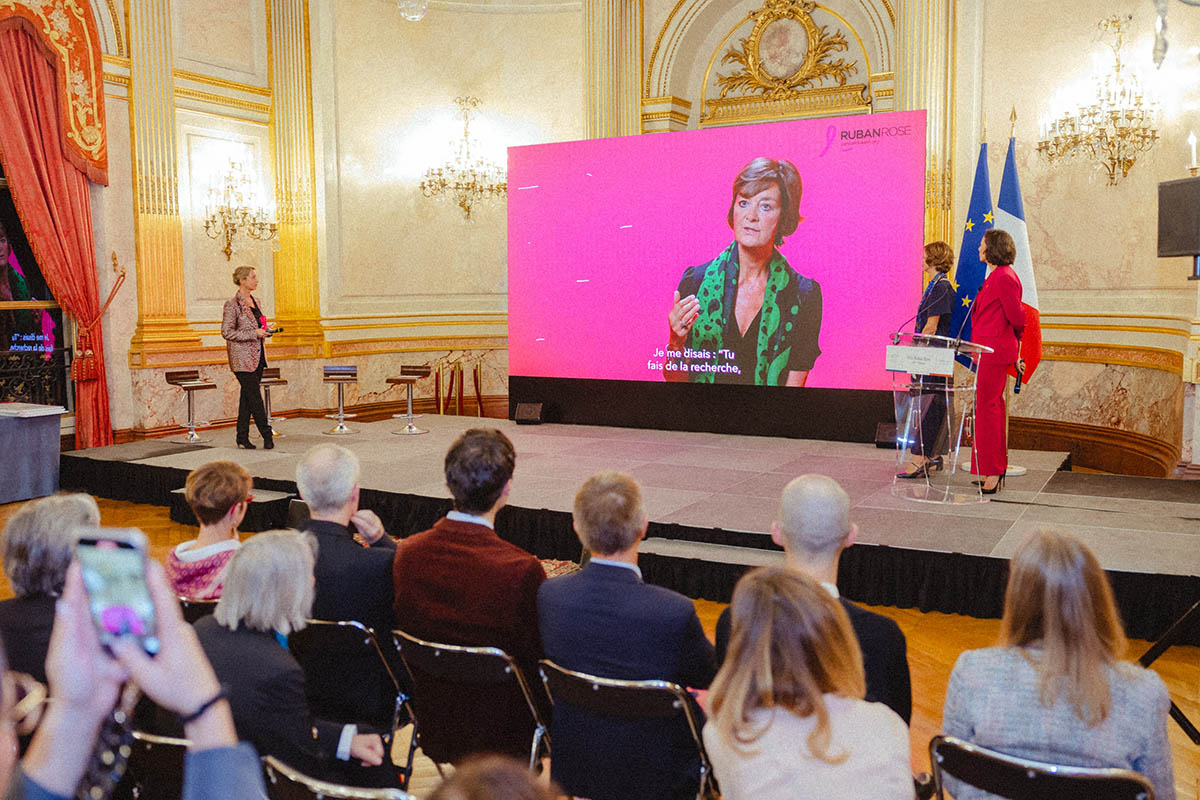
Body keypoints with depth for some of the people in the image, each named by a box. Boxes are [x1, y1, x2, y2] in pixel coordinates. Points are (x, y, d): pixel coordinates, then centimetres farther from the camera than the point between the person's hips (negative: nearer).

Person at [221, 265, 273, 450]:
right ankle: (267, 435, -2)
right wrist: (254, 334, -18)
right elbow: (227, 332, -14)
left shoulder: (255, 302, 15)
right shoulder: (232, 304, -9)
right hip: (242, 358, -8)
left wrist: (265, 330, 4)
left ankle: (243, 438, 13)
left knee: (247, 397, 9)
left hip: (257, 356, 8)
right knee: (255, 397, -6)